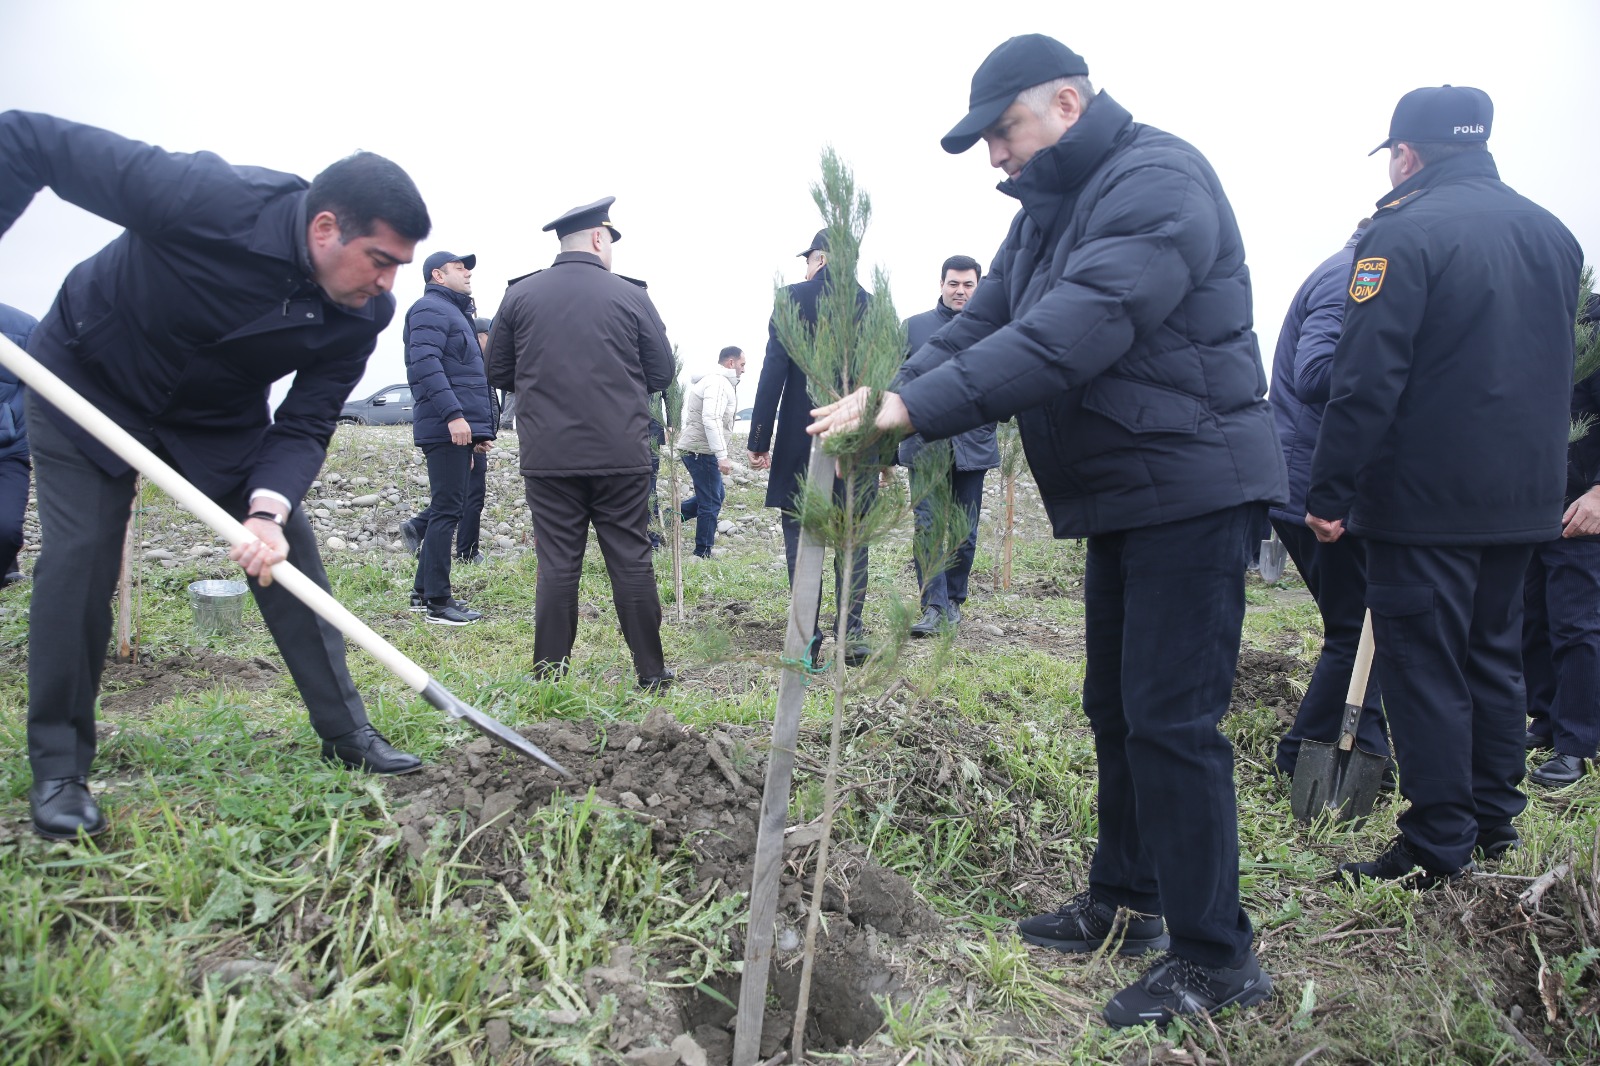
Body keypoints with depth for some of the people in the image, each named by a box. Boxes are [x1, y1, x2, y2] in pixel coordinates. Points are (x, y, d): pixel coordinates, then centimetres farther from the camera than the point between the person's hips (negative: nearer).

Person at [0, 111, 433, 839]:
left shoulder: (362, 314, -22)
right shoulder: (206, 200, -36)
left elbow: (305, 426, -16)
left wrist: (269, 508, -36)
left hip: (220, 418, 4)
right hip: (87, 384, -3)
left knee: (288, 548, -3)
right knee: (78, 559, -9)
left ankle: (346, 732, 9)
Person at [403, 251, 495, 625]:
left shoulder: (455, 312, 26)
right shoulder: (431, 309, -6)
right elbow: (425, 364, -20)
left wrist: (478, 429, 23)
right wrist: (452, 414, -27)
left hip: (460, 430, 10)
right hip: (447, 429, -10)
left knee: (449, 510, 13)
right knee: (447, 510, -9)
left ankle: (423, 591, 21)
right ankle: (438, 602, -6)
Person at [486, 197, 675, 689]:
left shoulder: (520, 295, 3)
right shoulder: (631, 295, 0)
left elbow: (498, 372, 9)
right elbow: (661, 371, 5)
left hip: (547, 456, 1)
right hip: (621, 456, -1)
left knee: (556, 564, 5)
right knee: (631, 560, 6)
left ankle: (550, 673, 9)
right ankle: (651, 674, 12)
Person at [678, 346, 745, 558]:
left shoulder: (717, 382, 19)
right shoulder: (718, 383, -15)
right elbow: (711, 420, -26)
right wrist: (722, 456, -28)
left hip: (696, 449, 10)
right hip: (702, 451, -10)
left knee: (714, 496, 20)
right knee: (711, 504, -3)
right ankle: (702, 554, 4)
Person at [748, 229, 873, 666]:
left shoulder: (794, 299, -4)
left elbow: (773, 371, -8)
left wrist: (760, 438, -5)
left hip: (801, 439, -3)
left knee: (800, 536, 4)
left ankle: (808, 639, 2)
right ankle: (850, 633, 9)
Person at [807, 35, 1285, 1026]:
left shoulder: (1157, 182, -16)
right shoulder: (1047, 213, 15)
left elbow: (1073, 333, -30)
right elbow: (978, 326, 7)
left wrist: (917, 405, -34)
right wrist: (885, 408, -10)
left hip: (1190, 486, -10)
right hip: (1120, 495, 10)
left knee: (1171, 719, -8)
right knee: (1116, 709, 16)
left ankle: (1216, 956, 7)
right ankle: (1124, 903, 31)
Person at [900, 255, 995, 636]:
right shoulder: (914, 327, 8)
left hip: (973, 444, 1)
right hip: (925, 443, -1)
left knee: (965, 532, 9)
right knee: (928, 527, -8)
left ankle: (954, 601, 23)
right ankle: (933, 607, -6)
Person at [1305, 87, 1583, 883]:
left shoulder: (1405, 232, -13)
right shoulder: (1551, 234, 13)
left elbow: (1365, 377, -19)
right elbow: (1555, 364, 20)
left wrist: (1329, 492, -16)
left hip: (1425, 497, -8)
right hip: (1525, 494, 8)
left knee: (1422, 666, -1)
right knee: (1493, 653, 18)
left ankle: (1436, 848, 5)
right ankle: (1495, 818, 28)